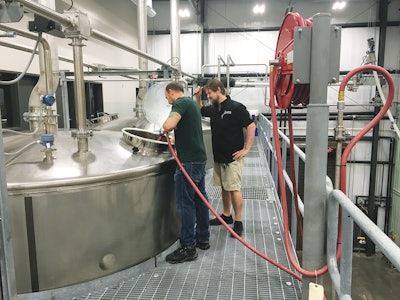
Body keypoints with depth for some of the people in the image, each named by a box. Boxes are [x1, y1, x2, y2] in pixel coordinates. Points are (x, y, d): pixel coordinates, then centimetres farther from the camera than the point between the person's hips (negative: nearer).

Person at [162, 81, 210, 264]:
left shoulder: (180, 103, -11)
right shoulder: (191, 102, 19)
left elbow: (168, 125, -29)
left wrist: (165, 126, -7)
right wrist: (175, 139, 36)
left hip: (189, 160, -10)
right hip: (199, 158, 10)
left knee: (185, 203, -3)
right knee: (200, 198, 15)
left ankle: (188, 247, 5)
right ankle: (203, 239, 26)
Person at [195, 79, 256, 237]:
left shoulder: (236, 107, -13)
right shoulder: (213, 108, 9)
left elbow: (251, 126, -13)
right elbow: (200, 110, 29)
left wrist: (246, 149, -14)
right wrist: (197, 97, 10)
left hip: (233, 157, -7)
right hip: (219, 156, 8)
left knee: (234, 189, -5)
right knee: (224, 187, 16)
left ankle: (238, 222, 6)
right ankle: (226, 215, 30)